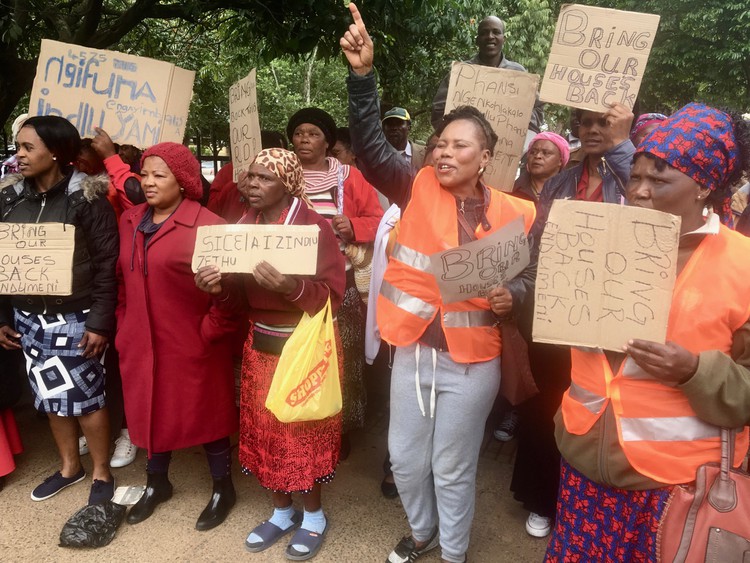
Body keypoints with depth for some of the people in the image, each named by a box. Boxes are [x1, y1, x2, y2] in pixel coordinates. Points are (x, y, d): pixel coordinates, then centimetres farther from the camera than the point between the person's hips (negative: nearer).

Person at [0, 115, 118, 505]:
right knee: (50, 396, 15)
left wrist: (100, 322, -15)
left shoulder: (86, 198, -11)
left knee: (84, 397, 4)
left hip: (74, 319, -5)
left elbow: (106, 265, -12)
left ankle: (102, 473, 24)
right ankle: (69, 466, 35)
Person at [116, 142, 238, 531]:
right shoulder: (129, 221, 7)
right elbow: (123, 278, 16)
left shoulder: (207, 225, -15)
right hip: (141, 341, 6)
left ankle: (223, 489, 29)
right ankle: (157, 483, 42)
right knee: (150, 411, 19)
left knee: (203, 413, 9)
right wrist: (124, 323, 11)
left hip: (191, 345, -6)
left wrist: (212, 330, -15)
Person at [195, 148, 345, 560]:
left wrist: (290, 287, -35)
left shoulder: (315, 226, -15)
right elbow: (240, 290, 7)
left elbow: (332, 295, -18)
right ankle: (282, 511, 35)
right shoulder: (244, 224, 4)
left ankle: (313, 516, 29)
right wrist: (217, 284, -15)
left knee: (303, 432, 5)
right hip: (258, 344, 6)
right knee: (263, 429, 13)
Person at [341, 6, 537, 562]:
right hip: (412, 350, 3)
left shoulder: (512, 213, -6)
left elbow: (529, 275, 2)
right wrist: (363, 74, -27)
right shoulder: (418, 190, -4)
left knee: (452, 468, 14)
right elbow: (370, 146, -16)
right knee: (406, 458, 19)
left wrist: (511, 297, -20)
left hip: (470, 361, -2)